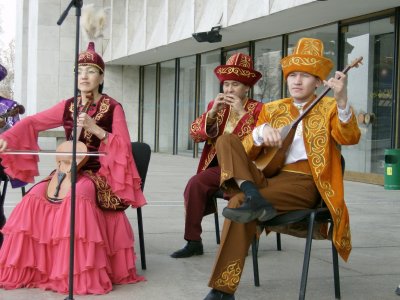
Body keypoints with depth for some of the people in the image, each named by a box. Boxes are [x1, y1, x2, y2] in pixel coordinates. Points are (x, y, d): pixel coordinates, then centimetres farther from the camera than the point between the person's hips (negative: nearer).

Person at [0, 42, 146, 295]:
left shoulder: (113, 108, -3)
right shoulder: (68, 106, 9)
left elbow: (124, 147, -12)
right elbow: (33, 122, 7)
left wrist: (94, 128, -22)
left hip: (99, 174, -4)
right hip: (68, 170, 4)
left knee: (78, 197, -36)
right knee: (35, 198, -21)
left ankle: (81, 274, -27)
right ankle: (30, 268, -9)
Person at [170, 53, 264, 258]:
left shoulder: (257, 109, 2)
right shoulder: (215, 106, 15)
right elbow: (195, 134, 3)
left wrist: (242, 113, -18)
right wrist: (213, 112, -11)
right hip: (217, 166, 4)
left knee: (195, 184, -27)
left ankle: (194, 240, -11)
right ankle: (193, 241, -12)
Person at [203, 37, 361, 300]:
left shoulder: (329, 108, 8)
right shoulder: (273, 109, 20)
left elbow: (350, 138, -14)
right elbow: (248, 152, 9)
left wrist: (342, 101, -32)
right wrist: (261, 132, -14)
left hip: (304, 181, -5)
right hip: (267, 176, 6)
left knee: (240, 202, -29)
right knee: (227, 141, -12)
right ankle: (253, 197, -36)